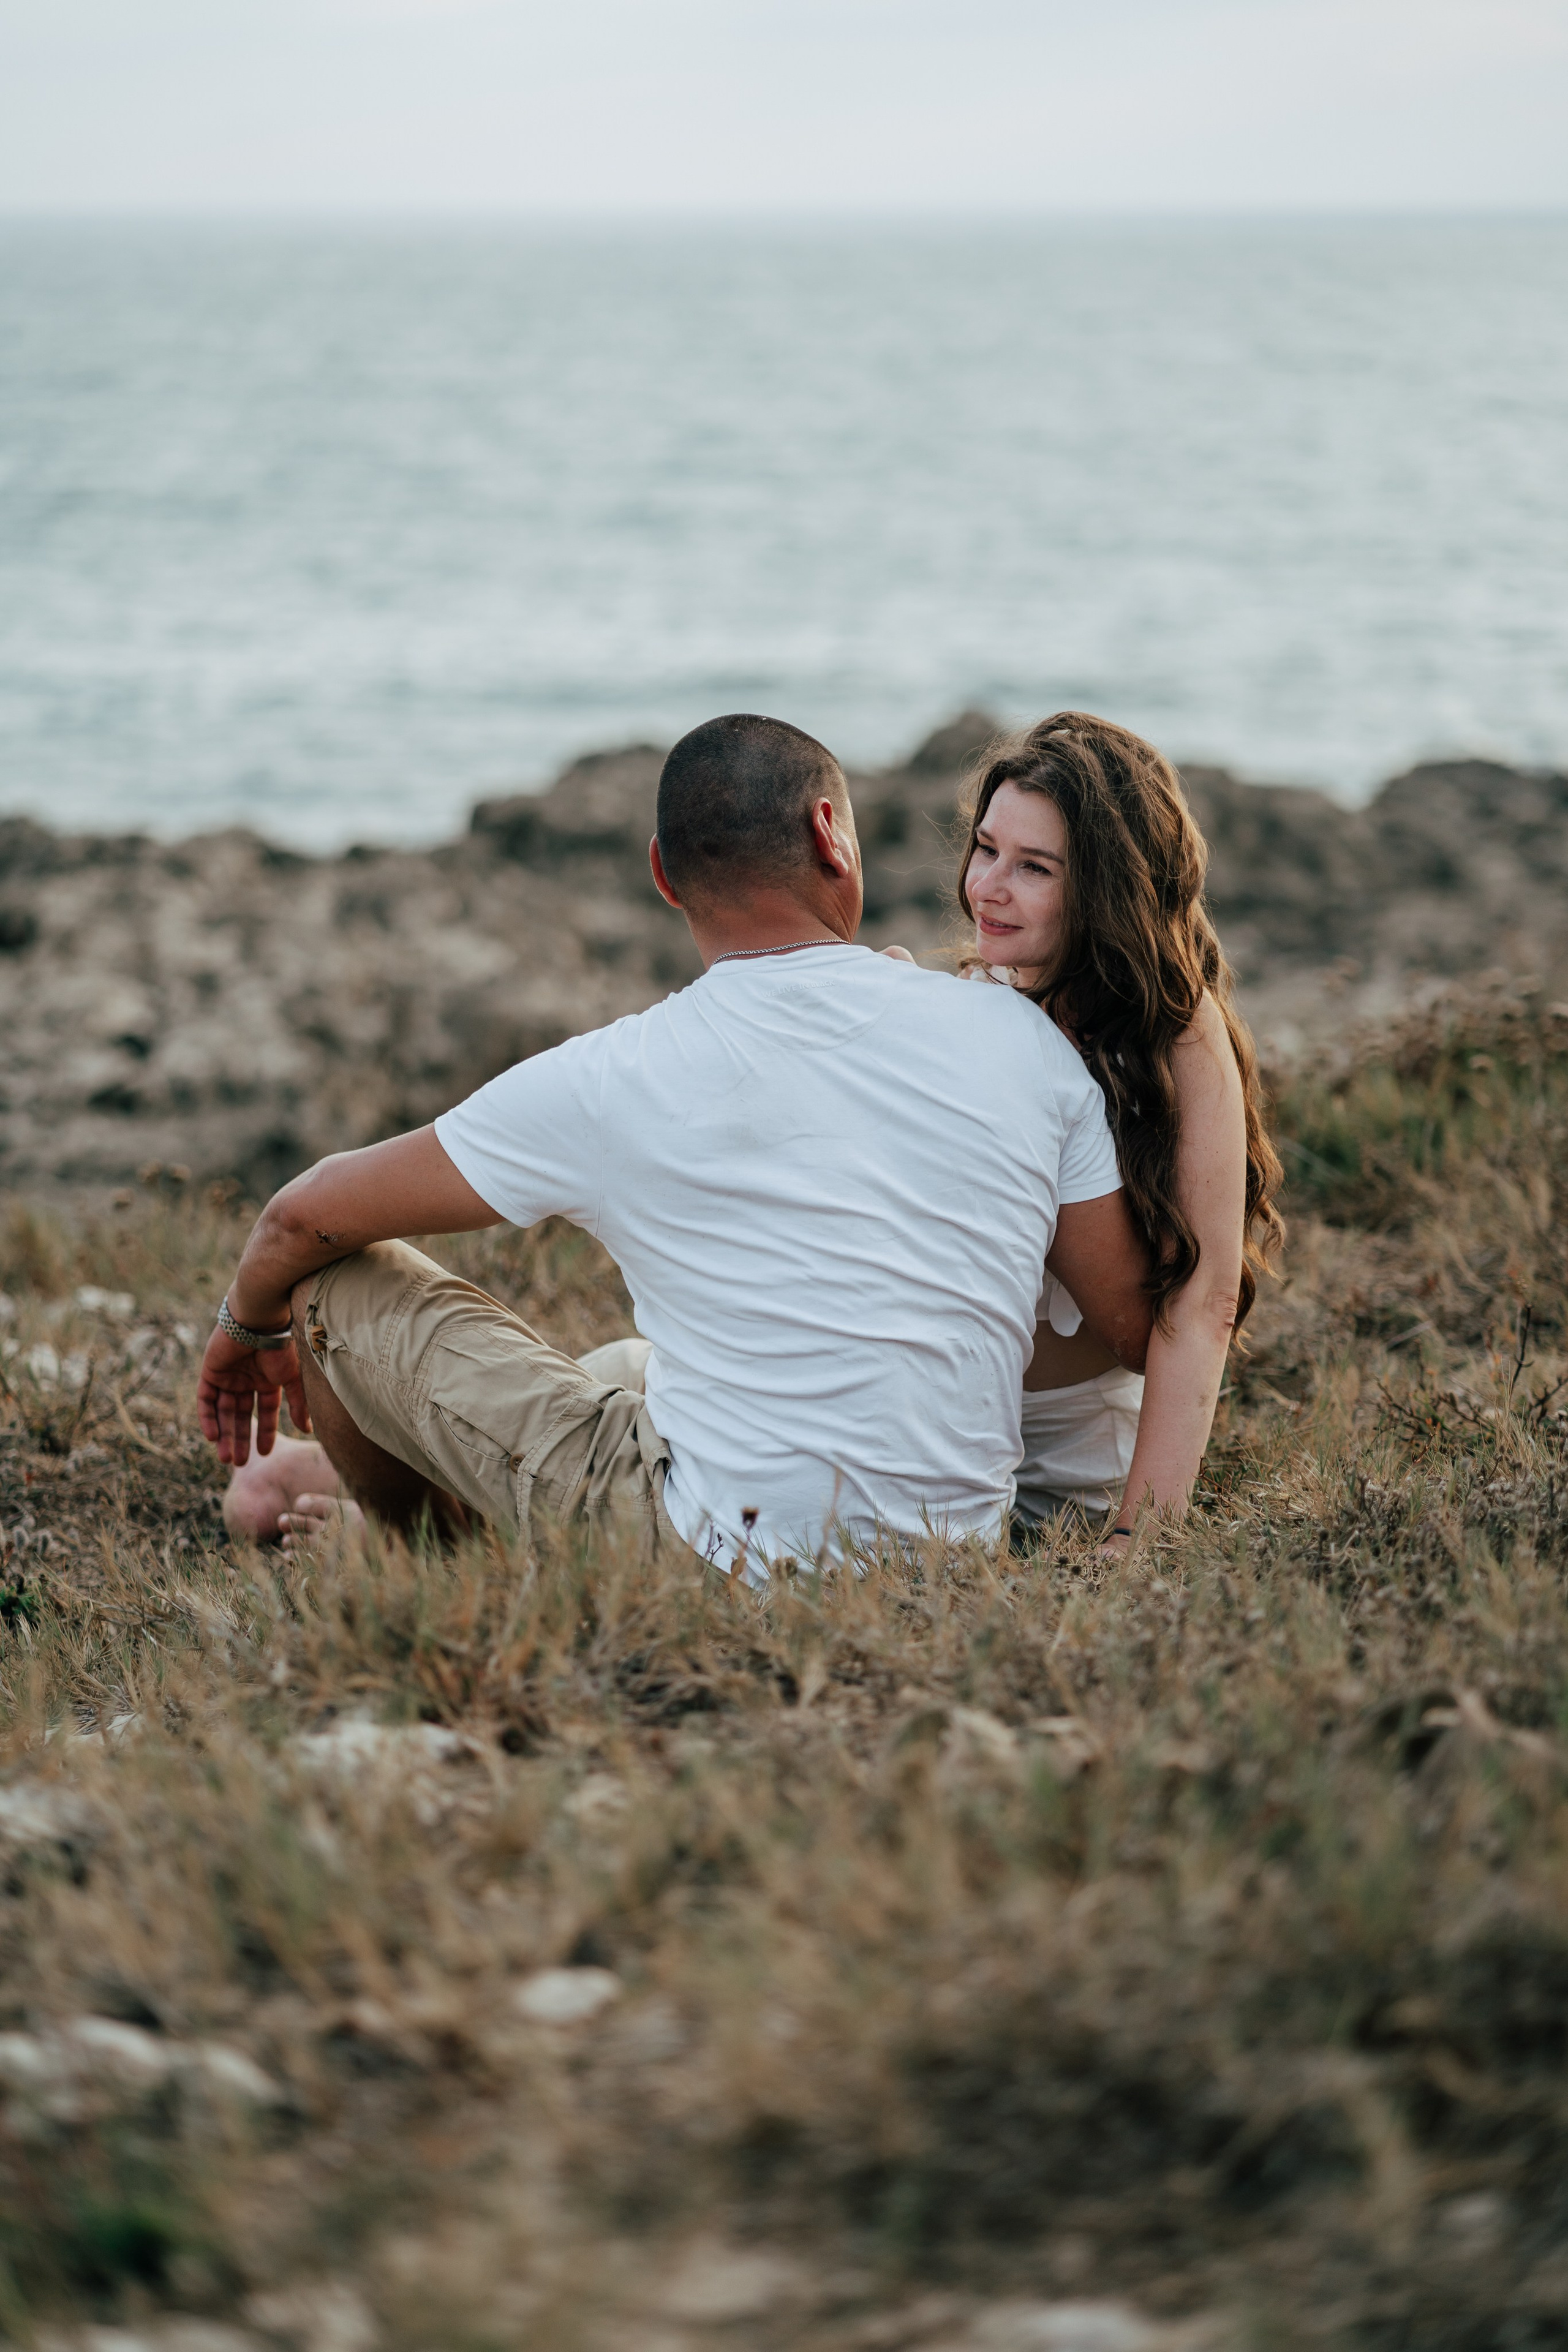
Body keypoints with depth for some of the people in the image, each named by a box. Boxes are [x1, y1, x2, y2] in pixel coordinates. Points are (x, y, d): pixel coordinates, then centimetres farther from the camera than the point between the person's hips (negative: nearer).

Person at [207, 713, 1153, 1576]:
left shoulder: (615, 1081, -10)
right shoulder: (1021, 1039, -4)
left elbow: (306, 1219, 2)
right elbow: (1138, 1329, 4)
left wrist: (252, 1325, 25)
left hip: (731, 1568, -5)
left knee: (344, 1283, 10)